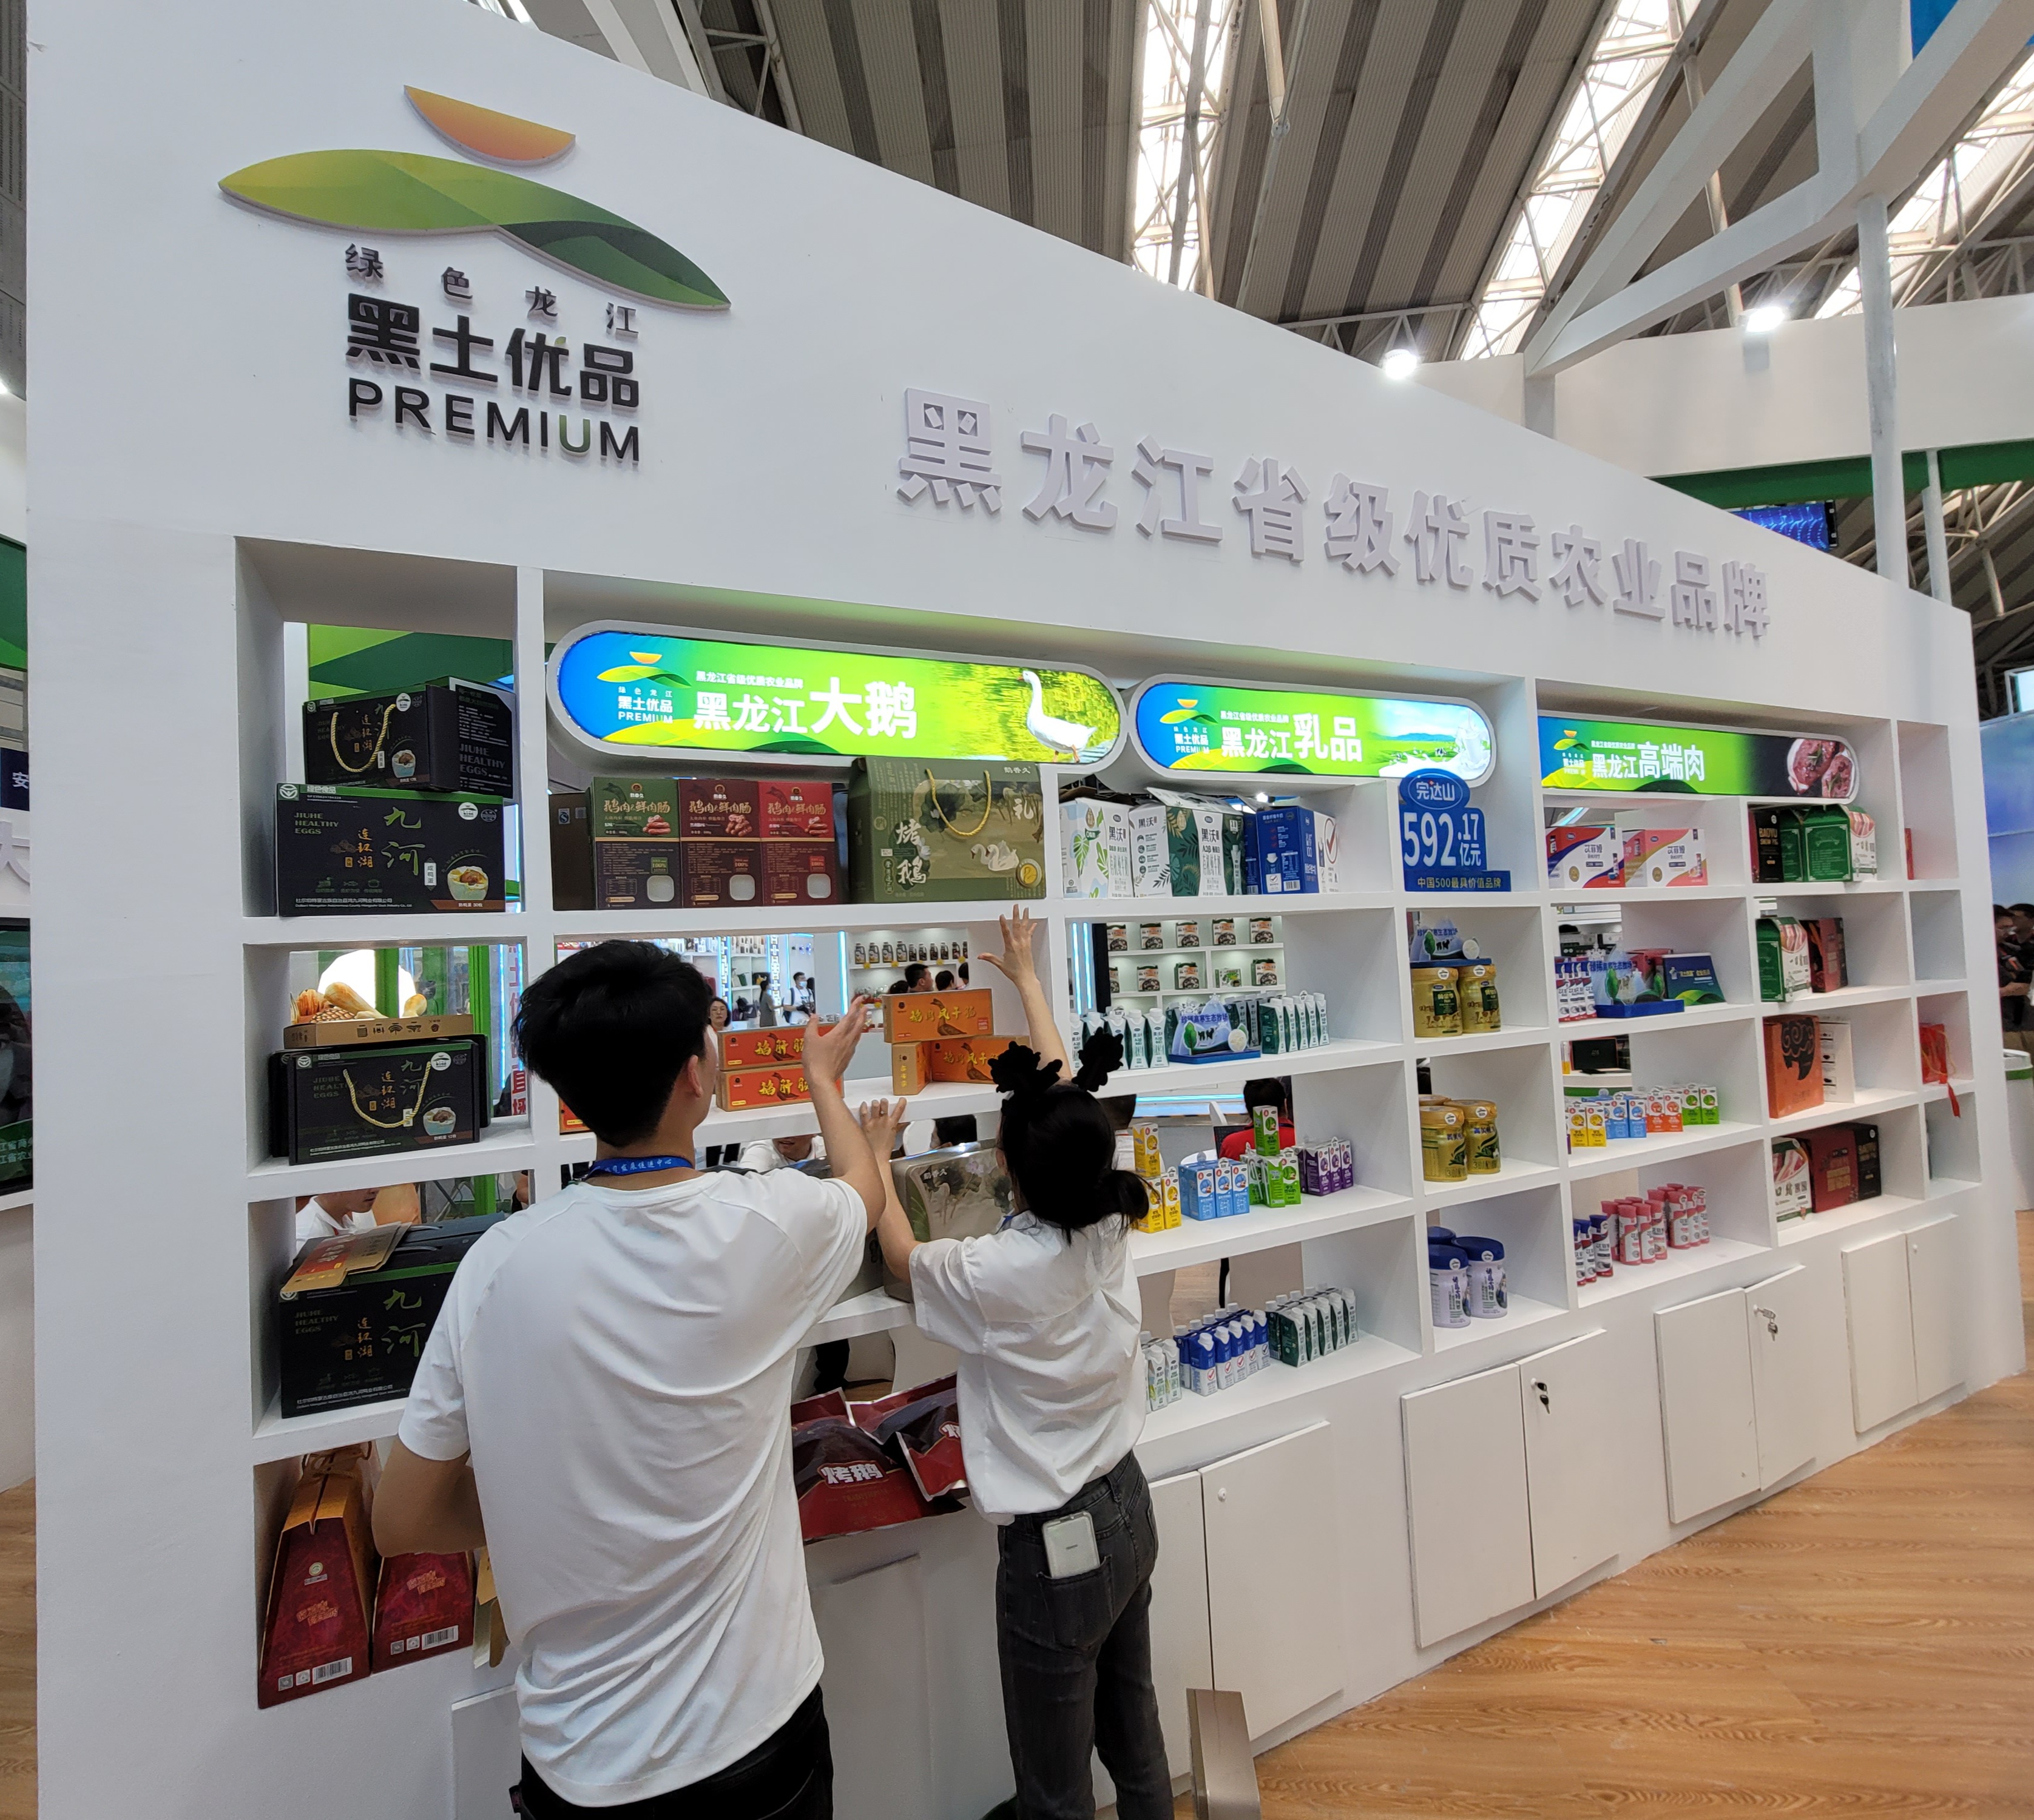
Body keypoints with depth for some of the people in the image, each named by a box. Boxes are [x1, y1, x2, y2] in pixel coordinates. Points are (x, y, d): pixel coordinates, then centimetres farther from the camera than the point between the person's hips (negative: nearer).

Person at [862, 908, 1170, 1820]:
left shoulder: (995, 1274, -29)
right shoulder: (1109, 1227, -12)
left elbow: (901, 1253, -6)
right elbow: (1067, 1090, -1)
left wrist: (875, 1153, 8)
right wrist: (1026, 976, 12)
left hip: (1053, 1546, -6)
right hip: (1128, 1508, 7)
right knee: (1135, 1742, 26)